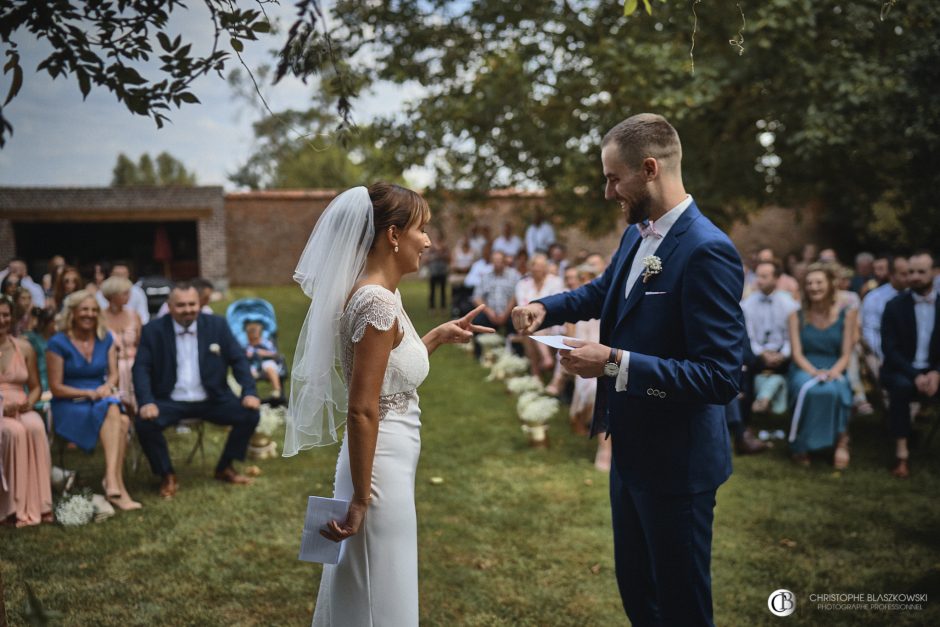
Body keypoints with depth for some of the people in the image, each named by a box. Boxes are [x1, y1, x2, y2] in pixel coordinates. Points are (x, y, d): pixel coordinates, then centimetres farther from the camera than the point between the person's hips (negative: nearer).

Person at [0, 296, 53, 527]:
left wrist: (29, 403, -5)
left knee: (35, 428, -33)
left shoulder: (24, 348, 12)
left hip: (21, 410, 2)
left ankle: (36, 504, -32)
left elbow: (35, 387, 18)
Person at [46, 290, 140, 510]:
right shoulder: (58, 343, -5)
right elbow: (56, 388, -6)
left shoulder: (105, 339, 10)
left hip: (102, 402, 4)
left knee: (122, 420, -32)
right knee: (113, 413, -34)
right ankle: (117, 484, -38)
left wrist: (106, 388, -14)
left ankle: (111, 479, -37)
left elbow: (113, 374, 9)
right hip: (69, 406, -4)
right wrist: (89, 393, -17)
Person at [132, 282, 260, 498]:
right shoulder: (152, 330, -1)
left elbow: (238, 359, 2)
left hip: (212, 400, 2)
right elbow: (141, 368, -6)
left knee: (250, 414, -18)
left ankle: (225, 468, 7)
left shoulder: (217, 325, 2)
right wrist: (146, 402, -23)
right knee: (144, 423, -29)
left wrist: (249, 392, -14)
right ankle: (167, 475, -2)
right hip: (170, 402, -1)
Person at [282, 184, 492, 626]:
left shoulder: (377, 294, 8)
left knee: (358, 590, 22)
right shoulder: (377, 303, -21)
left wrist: (437, 337, 13)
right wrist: (360, 500, -19)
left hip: (385, 459, 9)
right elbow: (362, 411, -22)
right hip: (382, 465, -9)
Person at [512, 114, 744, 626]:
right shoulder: (636, 235, 2)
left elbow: (721, 377, -27)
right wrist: (546, 307, 4)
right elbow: (603, 291, 23)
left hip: (675, 462, -8)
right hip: (631, 447, 8)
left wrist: (616, 363, -29)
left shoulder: (707, 251, -24)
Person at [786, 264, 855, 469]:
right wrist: (814, 372, -20)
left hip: (834, 371, 0)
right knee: (809, 389, -37)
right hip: (804, 370, 0)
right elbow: (797, 353, -1)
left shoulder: (847, 314, 6)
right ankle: (801, 444, -19)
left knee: (832, 389, -37)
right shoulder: (796, 316, 7)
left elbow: (846, 354, 1)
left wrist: (833, 372, -19)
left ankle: (840, 439, -17)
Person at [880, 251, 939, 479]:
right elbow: (890, 349, -9)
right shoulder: (895, 306, -3)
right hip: (902, 370, -2)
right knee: (901, 386, -35)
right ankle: (902, 454, -31)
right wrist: (915, 375, -22)